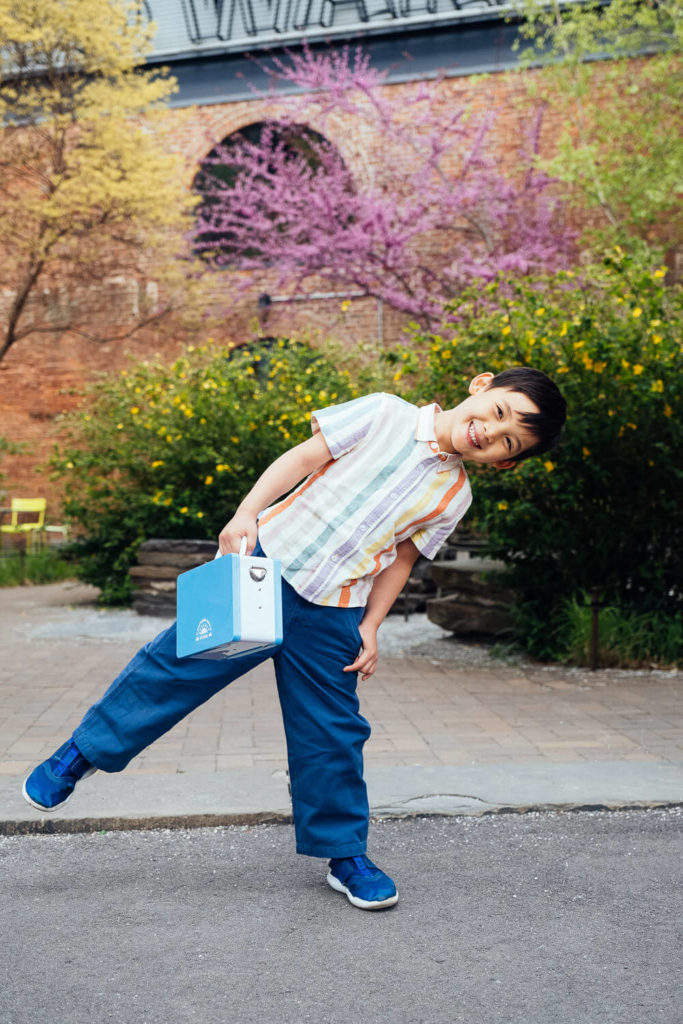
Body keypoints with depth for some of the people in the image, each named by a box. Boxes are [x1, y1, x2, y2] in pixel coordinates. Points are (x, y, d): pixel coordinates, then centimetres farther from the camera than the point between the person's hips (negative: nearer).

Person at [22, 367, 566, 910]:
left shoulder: (453, 496, 5)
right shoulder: (384, 413, -4)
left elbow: (400, 558, 12)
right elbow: (302, 458, -4)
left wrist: (370, 627, 4)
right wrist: (246, 513, -14)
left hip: (331, 616, 2)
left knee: (332, 732, 5)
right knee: (180, 660, 1)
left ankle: (345, 854, 23)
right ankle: (84, 751, 22)